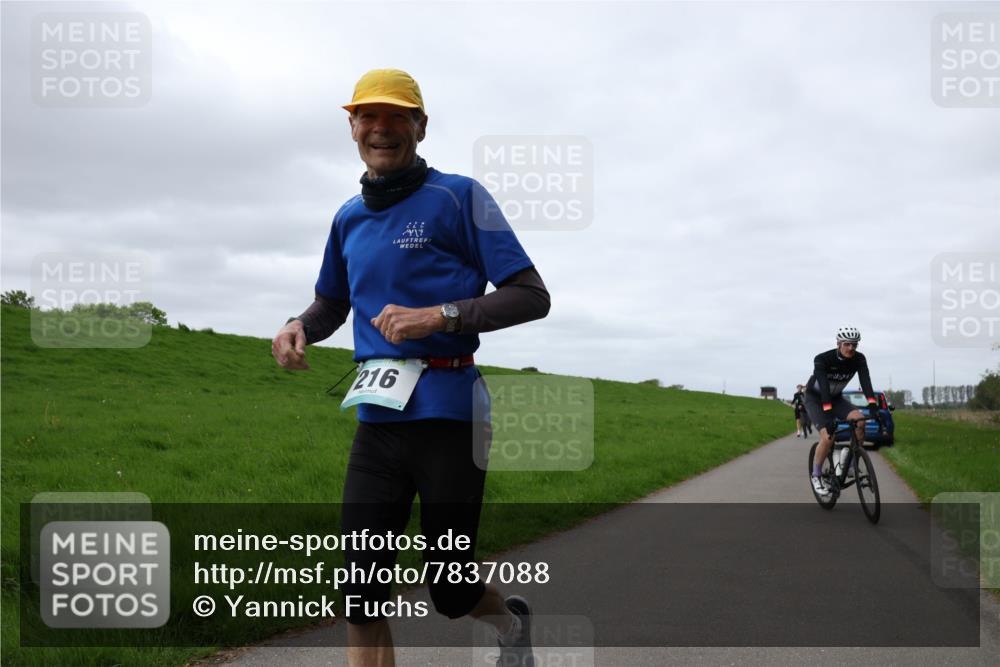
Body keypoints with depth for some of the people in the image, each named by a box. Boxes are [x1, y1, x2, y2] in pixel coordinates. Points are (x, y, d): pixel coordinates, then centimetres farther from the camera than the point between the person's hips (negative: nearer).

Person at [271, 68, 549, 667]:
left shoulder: (458, 197, -3)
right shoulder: (349, 218, 14)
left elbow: (532, 297, -7)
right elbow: (331, 305, 28)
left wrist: (439, 316, -19)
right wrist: (297, 328, 4)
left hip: (448, 416, -5)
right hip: (378, 419, 5)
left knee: (451, 593, 7)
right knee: (361, 599, -2)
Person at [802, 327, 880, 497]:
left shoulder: (859, 359, -17)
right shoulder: (822, 359, -29)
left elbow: (865, 382, -30)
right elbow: (824, 387, -40)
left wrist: (873, 405, -46)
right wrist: (828, 413, -51)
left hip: (836, 398, 4)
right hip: (815, 398, -4)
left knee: (860, 420, -24)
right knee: (828, 437, -25)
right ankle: (816, 476, -3)